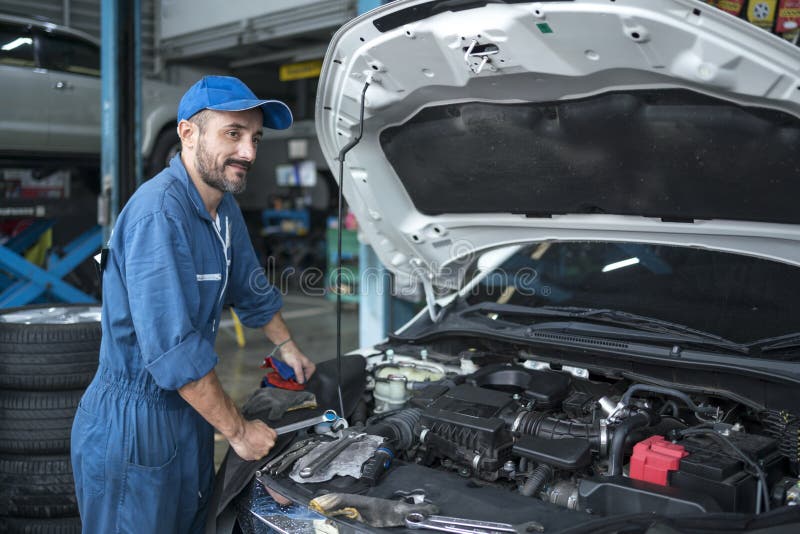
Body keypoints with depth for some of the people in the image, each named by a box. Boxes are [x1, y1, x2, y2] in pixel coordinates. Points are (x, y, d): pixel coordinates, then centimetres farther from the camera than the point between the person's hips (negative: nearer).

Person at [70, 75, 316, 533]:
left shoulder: (225, 209, 4)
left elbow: (251, 289, 22)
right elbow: (175, 351, -28)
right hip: (133, 426, -8)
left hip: (188, 415, 9)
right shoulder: (158, 213, -25)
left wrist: (289, 348, 30)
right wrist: (238, 431, -19)